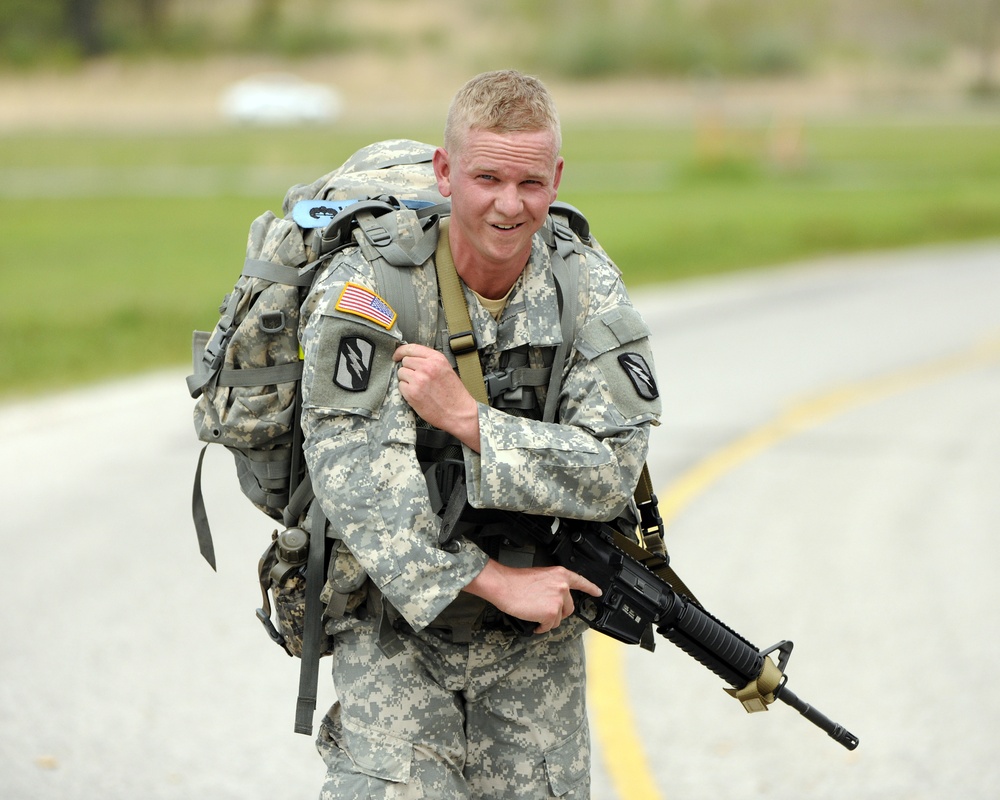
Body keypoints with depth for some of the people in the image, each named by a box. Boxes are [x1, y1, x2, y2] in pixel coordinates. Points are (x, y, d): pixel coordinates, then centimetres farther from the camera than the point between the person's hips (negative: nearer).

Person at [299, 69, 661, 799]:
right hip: (396, 625, -3)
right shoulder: (365, 287, -14)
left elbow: (612, 472, -13)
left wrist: (466, 417, -24)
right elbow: (355, 478, -21)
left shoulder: (590, 290, -5)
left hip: (538, 644, 3)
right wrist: (495, 581, -22)